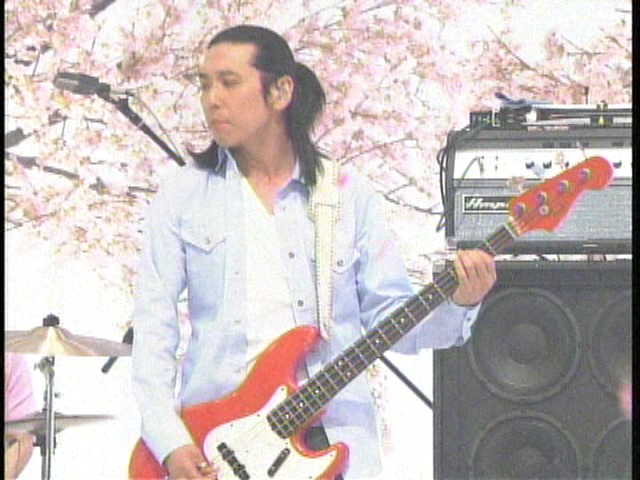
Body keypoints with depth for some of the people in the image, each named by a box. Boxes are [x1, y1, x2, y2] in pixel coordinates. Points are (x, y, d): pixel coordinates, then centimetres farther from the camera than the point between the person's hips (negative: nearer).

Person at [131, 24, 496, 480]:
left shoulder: (348, 195, 8)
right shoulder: (183, 195, 7)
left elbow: (391, 319, 7)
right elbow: (154, 324, 2)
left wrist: (458, 304, -13)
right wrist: (170, 442, -9)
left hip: (333, 441, 0)